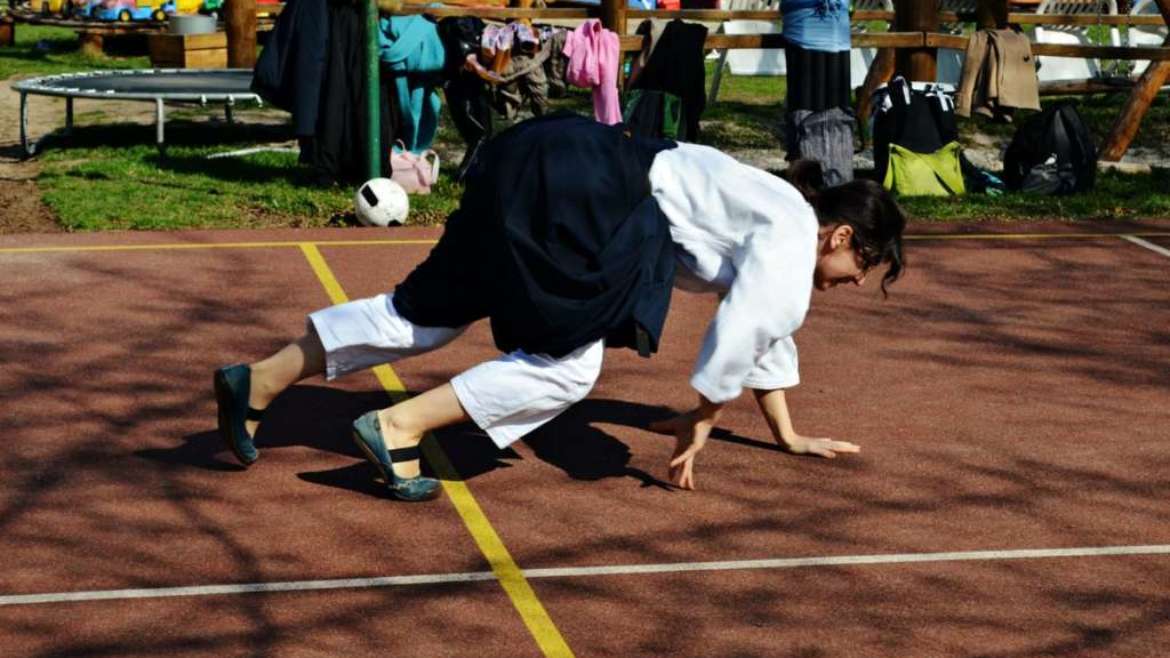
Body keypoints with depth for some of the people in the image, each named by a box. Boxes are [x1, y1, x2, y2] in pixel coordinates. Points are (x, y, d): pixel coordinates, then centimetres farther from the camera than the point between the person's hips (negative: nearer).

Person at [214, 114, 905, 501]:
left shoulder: (778, 220, 22)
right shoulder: (792, 231, -6)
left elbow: (765, 326, 32)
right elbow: (743, 327, -15)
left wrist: (789, 435, 36)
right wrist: (701, 420, -2)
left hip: (549, 178, 10)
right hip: (571, 189, -10)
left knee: (429, 311, 13)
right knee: (568, 361, -8)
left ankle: (257, 383, 14)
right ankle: (399, 426, -14)